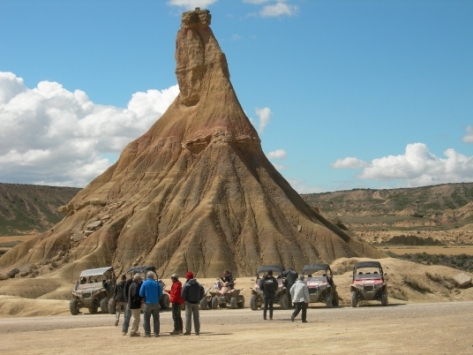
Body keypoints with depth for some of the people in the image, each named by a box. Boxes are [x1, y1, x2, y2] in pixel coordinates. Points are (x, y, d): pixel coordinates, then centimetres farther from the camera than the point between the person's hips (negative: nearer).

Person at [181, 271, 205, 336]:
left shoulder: (186, 285, -11)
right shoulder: (199, 285, 5)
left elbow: (183, 294, -13)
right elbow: (202, 294, 8)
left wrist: (185, 300, 4)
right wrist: (198, 299, 13)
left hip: (189, 302, -4)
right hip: (196, 303, 4)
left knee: (188, 316, 0)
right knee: (196, 317, 9)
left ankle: (188, 331, -4)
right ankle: (197, 331, 9)